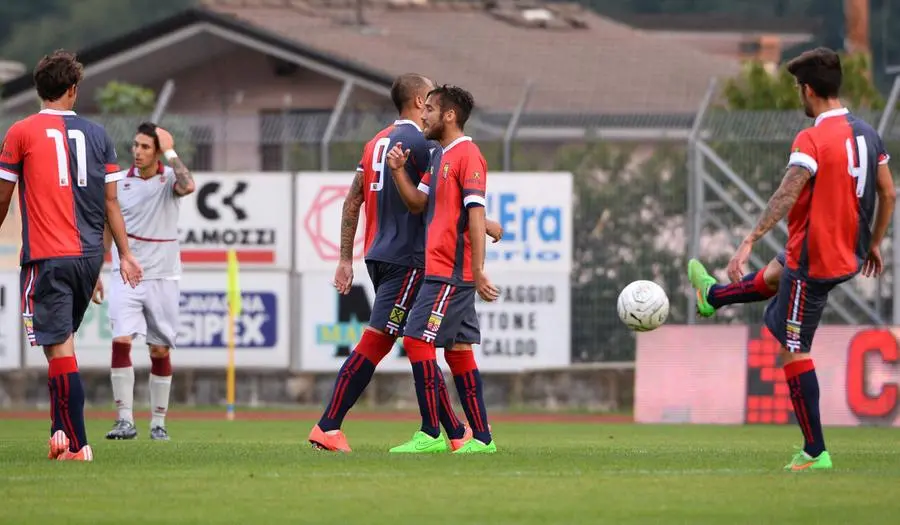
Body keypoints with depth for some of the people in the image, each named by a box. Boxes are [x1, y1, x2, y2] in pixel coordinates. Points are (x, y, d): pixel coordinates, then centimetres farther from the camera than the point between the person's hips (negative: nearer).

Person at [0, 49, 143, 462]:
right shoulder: (97, 135, 8)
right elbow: (111, 201, 9)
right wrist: (125, 254, 14)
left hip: (47, 256, -4)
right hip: (89, 255, 4)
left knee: (59, 347, -6)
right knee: (64, 342, 19)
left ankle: (77, 445, -12)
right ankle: (62, 431, 15)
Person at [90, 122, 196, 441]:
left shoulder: (169, 178, -4)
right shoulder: (119, 182, 3)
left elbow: (187, 186, -30)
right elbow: (106, 231, 12)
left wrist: (170, 152, -21)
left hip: (162, 277, -1)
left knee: (160, 351, 4)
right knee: (121, 341, -15)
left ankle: (158, 423, 14)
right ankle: (125, 420, -13)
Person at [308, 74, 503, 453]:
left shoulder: (377, 142, 15)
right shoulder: (420, 143, -10)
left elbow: (352, 201, 15)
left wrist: (346, 259, 17)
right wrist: (487, 226, 8)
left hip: (378, 256, 9)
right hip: (407, 259, -9)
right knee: (376, 341, -11)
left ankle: (454, 432, 19)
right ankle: (328, 428, -16)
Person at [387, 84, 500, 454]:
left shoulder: (467, 156, -11)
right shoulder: (441, 157, 19)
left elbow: (476, 214, -16)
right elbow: (418, 203, 19)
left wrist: (478, 270, -20)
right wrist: (398, 171, 2)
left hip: (449, 271, -10)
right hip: (441, 268, 10)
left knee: (416, 341, -11)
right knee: (458, 351, 8)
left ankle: (430, 434, -12)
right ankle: (481, 438, 9)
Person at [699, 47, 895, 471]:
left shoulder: (811, 140, -21)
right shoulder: (867, 134, 3)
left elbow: (787, 195, -30)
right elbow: (888, 194, 11)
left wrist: (749, 242, -32)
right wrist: (874, 244, 24)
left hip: (813, 260, -8)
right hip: (851, 258, 8)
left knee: (794, 350, 1)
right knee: (779, 271, 36)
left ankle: (815, 452, 1)